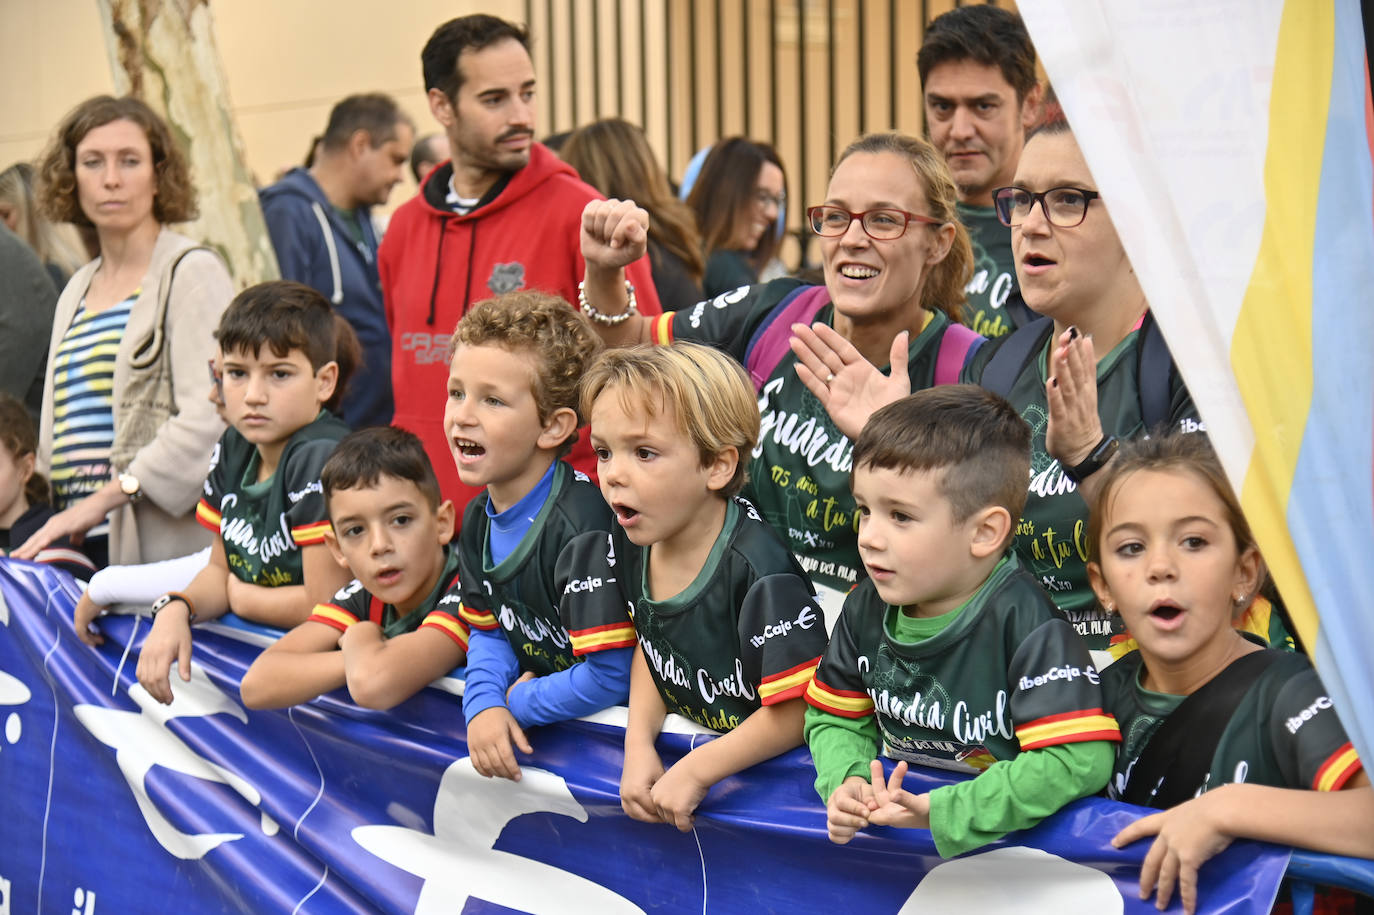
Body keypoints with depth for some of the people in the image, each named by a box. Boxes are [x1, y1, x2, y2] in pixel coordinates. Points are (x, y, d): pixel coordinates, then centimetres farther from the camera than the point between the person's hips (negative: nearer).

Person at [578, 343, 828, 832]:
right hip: (681, 749, 7)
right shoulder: (630, 546, -2)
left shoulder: (758, 569, -25)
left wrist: (695, 771, -22)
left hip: (768, 770, -7)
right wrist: (638, 745, -2)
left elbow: (798, 710, -23)